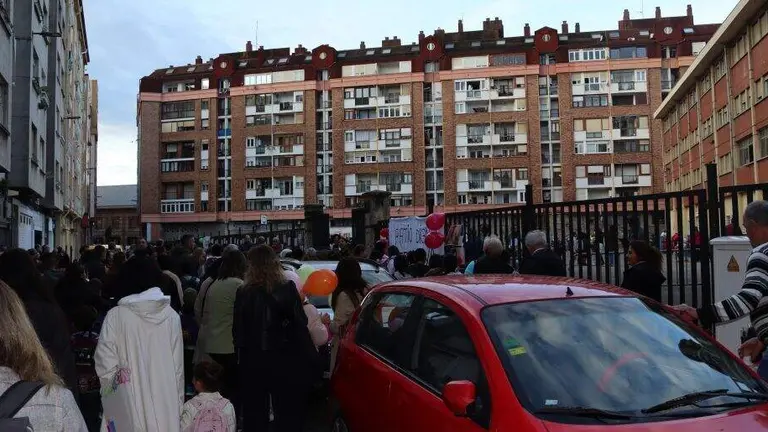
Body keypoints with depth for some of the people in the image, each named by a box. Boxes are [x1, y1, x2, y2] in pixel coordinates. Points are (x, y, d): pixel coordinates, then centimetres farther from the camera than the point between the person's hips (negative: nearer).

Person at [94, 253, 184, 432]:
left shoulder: (116, 316, -8)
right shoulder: (172, 316, -3)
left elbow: (105, 366, -9)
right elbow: (178, 367, 0)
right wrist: (178, 405, 11)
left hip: (129, 406, -1)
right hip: (166, 409, 2)